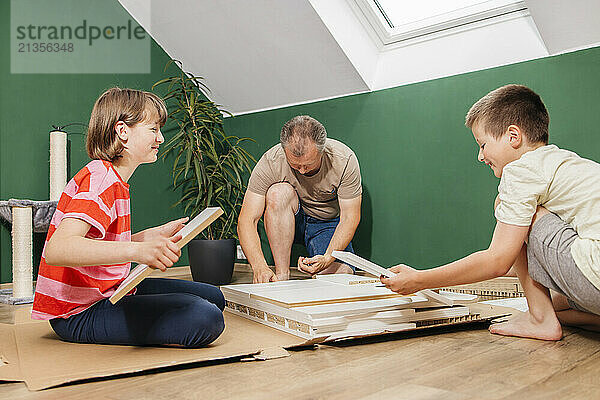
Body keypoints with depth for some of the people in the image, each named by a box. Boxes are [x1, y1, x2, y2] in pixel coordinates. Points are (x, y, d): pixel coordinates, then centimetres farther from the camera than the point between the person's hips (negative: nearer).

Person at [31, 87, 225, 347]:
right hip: (79, 315, -10)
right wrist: (137, 250, -47)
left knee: (213, 297, 15)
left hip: (108, 294, 10)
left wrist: (156, 235, 14)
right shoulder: (101, 180, -20)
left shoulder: (112, 178, 14)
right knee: (205, 318, -29)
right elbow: (56, 250, -36)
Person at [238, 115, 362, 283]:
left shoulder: (345, 159, -27)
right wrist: (259, 266, -43)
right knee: (279, 192, -34)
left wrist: (327, 258, -37)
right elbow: (247, 220, -28)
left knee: (341, 274, -27)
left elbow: (349, 218, -21)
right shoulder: (271, 161, -27)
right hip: (289, 221, 1)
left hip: (328, 222, 0)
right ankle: (282, 275, -25)